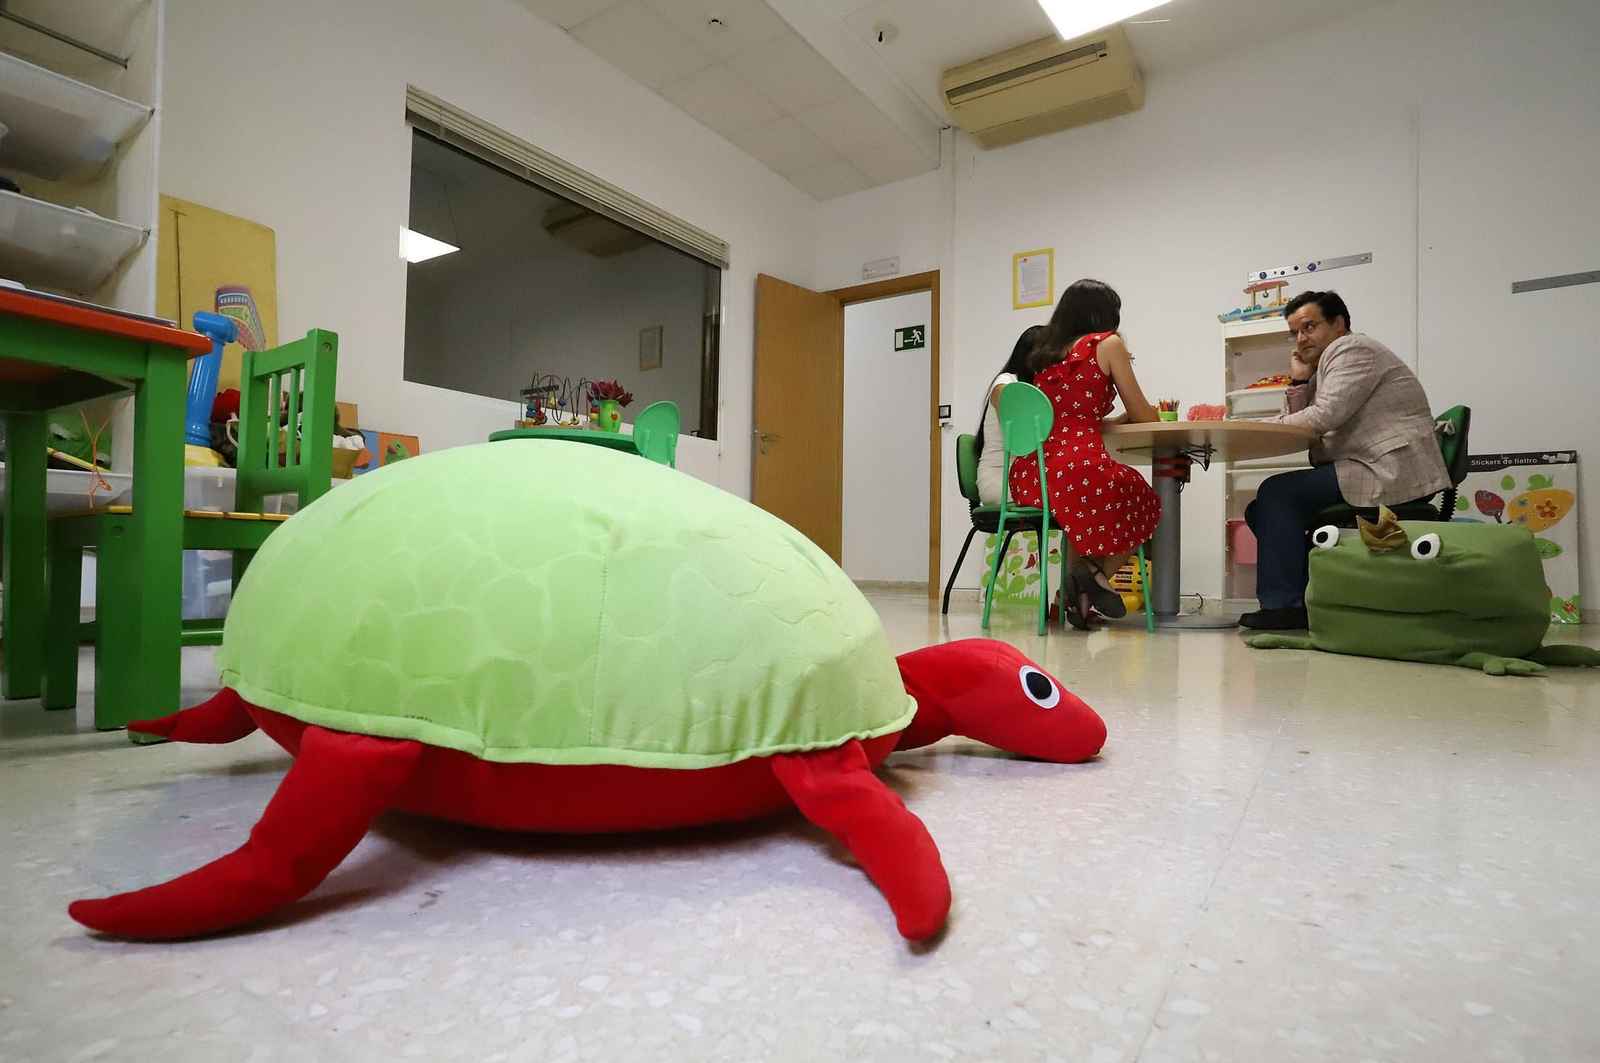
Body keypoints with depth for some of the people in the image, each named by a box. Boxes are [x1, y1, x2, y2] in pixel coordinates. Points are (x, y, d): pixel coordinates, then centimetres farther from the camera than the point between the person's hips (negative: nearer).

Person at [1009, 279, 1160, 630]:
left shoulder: (1045, 353, 23)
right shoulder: (1108, 343, 5)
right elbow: (1142, 415, 10)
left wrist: (1121, 418, 38)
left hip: (1027, 475, 6)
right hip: (1080, 467, -6)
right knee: (1145, 504, 24)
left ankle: (1079, 595, 18)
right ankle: (1095, 571, 4)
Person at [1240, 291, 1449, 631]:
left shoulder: (1352, 349, -6)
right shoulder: (1326, 366, 23)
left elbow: (1324, 417, -19)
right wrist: (1299, 381, 8)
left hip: (1392, 472, -10)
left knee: (1276, 493, -20)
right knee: (1262, 509, 8)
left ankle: (1283, 604, -17)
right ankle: (1307, 600, 7)